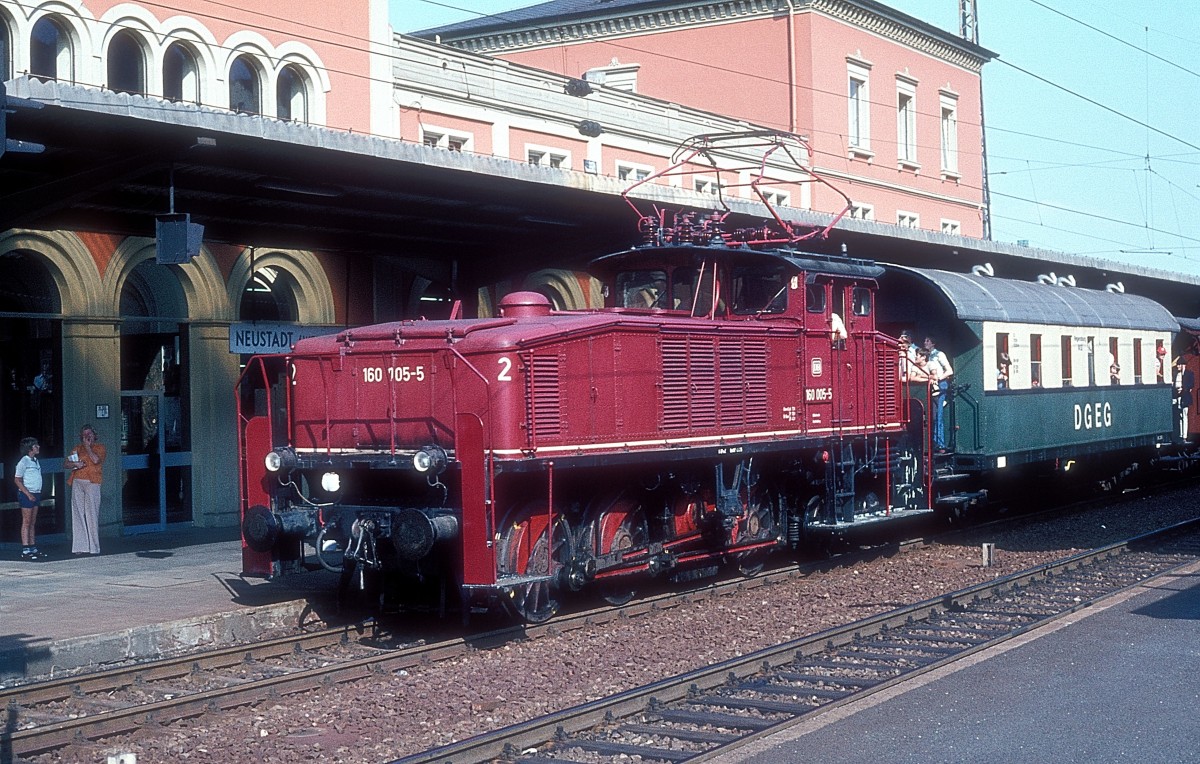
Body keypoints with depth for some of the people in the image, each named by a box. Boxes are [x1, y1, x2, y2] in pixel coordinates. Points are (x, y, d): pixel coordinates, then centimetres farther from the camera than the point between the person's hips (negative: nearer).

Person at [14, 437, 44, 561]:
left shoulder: (35, 461, 13)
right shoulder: (24, 462, -11)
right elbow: (17, 480, -12)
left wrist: (37, 494, 11)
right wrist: (28, 494, -17)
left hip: (35, 494, 8)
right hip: (26, 494, -8)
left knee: (33, 523, 9)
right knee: (26, 522, -6)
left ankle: (33, 549, 12)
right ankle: (25, 551, -6)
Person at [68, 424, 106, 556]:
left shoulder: (99, 448, 9)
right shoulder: (77, 448, 21)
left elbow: (96, 459, -10)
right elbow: (66, 463, 16)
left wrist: (88, 447, 0)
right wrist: (75, 464, -4)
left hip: (92, 483, -4)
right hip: (77, 483, 4)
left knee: (92, 514, -7)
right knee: (78, 514, -2)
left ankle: (93, 547, -6)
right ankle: (80, 546, -2)